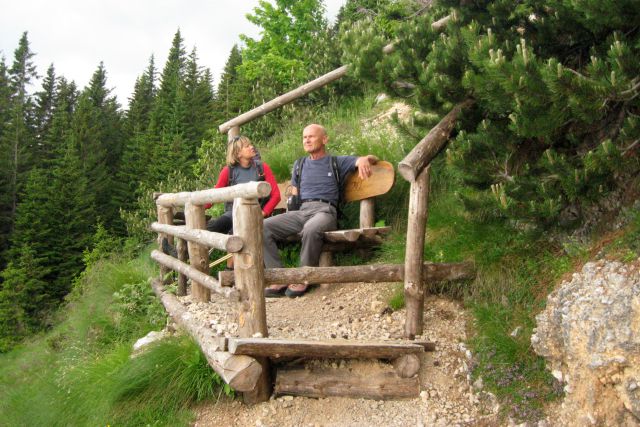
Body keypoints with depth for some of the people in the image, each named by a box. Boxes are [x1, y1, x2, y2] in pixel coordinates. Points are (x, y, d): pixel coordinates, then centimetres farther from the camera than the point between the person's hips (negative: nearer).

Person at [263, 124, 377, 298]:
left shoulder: (337, 162, 13)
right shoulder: (300, 165, 24)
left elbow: (373, 159, 8)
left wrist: (364, 159, -17)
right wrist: (288, 219, 10)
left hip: (325, 210, -4)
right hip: (301, 211, 4)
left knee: (311, 229, -41)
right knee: (264, 227, -20)